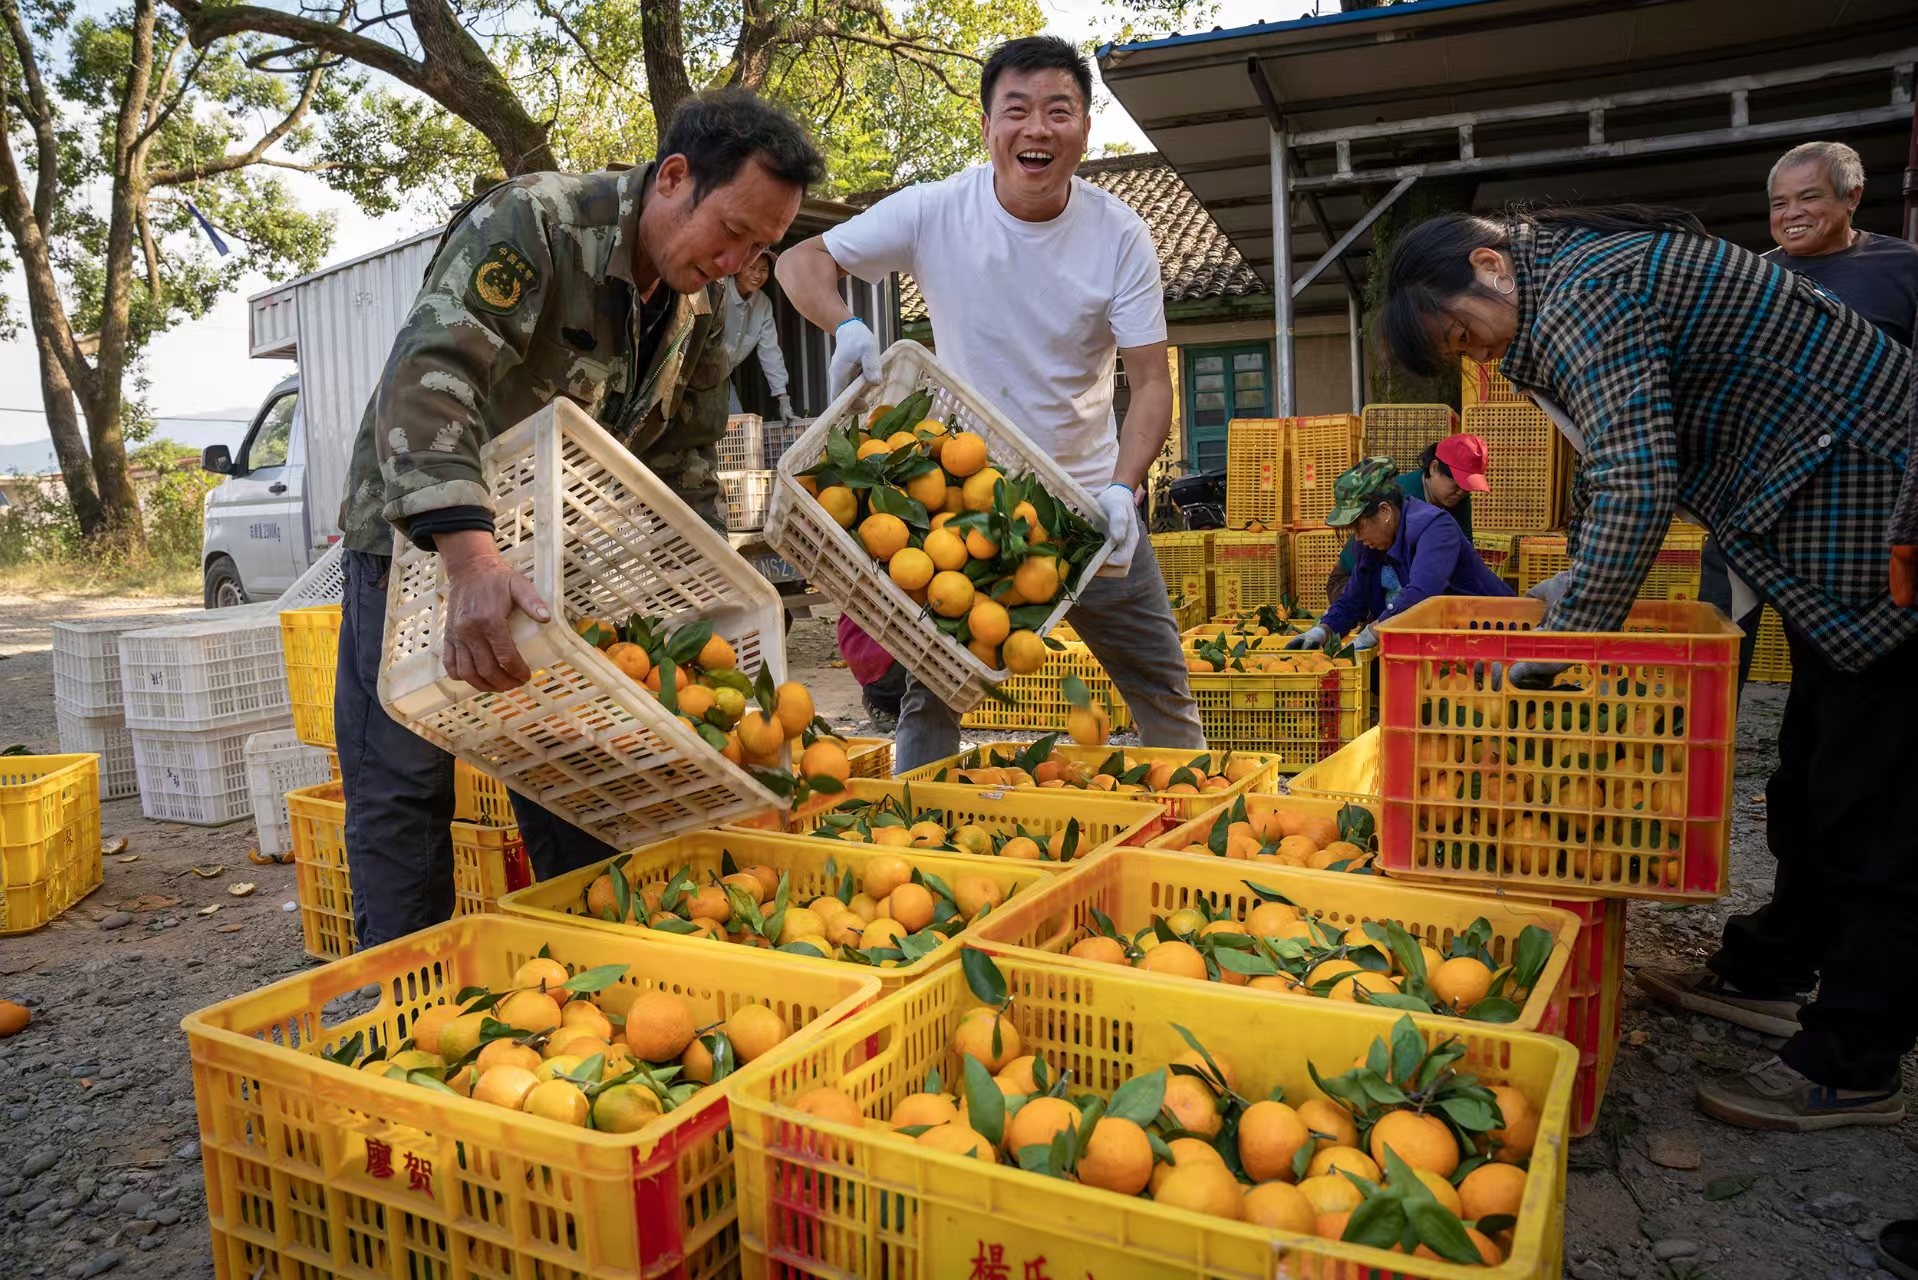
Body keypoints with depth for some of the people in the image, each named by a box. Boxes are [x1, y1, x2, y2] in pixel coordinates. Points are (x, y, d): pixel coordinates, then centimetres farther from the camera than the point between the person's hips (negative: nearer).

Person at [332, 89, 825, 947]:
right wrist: (470, 558, -52)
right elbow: (429, 378, -39)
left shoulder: (695, 308, -1)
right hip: (419, 541, -6)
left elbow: (681, 466, 6)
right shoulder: (532, 225, -25)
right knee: (405, 786, -2)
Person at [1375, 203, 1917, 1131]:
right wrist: (1580, 580, 17)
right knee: (1809, 772, 18)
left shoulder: (1581, 294, -21)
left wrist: (1565, 641, -19)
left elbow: (1637, 485, -27)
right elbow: (1626, 462, 20)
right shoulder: (1582, 266, 12)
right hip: (1840, 520, 11)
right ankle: (1770, 972, 32)